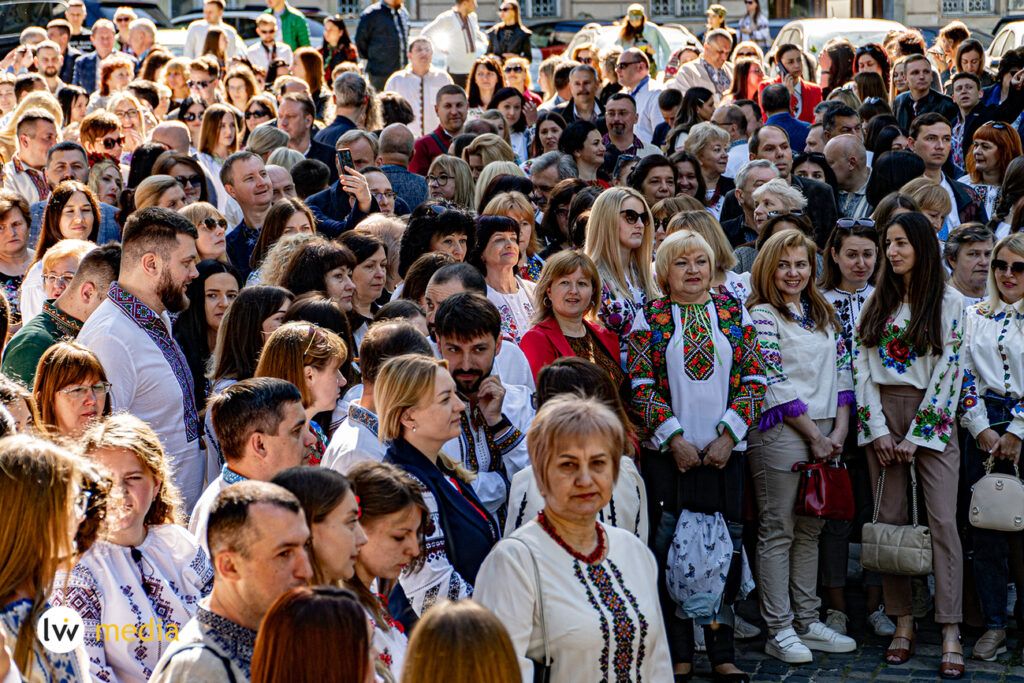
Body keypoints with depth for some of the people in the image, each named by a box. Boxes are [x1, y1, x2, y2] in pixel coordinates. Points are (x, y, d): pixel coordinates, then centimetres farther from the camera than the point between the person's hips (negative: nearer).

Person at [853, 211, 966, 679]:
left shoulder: (949, 303, -1)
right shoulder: (876, 301, 10)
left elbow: (947, 370, -6)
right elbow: (862, 364, 5)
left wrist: (915, 434, -9)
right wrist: (879, 429, -4)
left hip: (930, 415, -3)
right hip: (881, 416, 3)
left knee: (943, 521, -9)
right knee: (890, 518, 2)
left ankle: (950, 634, -10)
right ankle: (902, 624, 9)